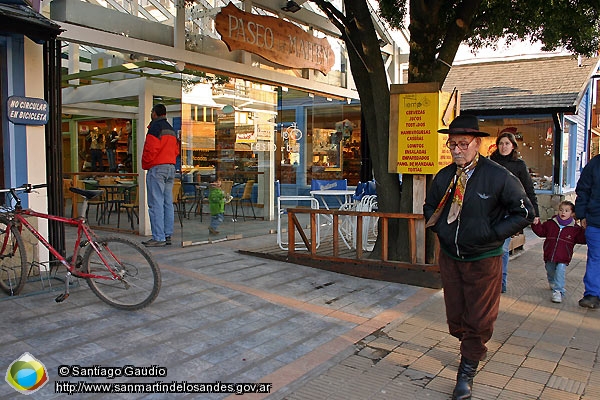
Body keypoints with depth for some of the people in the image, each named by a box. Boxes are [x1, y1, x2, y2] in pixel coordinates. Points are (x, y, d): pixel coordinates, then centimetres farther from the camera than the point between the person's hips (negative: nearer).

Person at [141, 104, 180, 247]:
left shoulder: (155, 127, -9)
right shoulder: (171, 129, 19)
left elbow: (150, 148, -15)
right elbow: (176, 150, 19)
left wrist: (145, 164, -3)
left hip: (157, 168, -9)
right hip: (171, 167, 9)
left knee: (156, 203, -8)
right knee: (168, 203, 10)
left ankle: (158, 237, -8)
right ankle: (167, 235, 13)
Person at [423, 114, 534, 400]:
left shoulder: (498, 177, -14)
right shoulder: (443, 177, 0)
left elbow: (525, 212, -8)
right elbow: (430, 207, 18)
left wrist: (493, 233, -14)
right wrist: (440, 228, 2)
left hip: (483, 260, -4)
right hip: (449, 256, 5)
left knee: (479, 318, 4)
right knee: (455, 315, 16)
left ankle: (467, 371, 20)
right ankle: (474, 349, 43)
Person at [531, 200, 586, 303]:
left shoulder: (575, 228, -2)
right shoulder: (550, 223, 2)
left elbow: (582, 239, -1)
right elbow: (541, 231, 8)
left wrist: (586, 231, -16)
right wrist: (536, 224, -6)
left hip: (563, 258, -3)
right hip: (549, 256, 3)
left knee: (560, 272, -16)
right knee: (550, 271, 20)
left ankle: (558, 291, -11)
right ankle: (552, 283, 49)